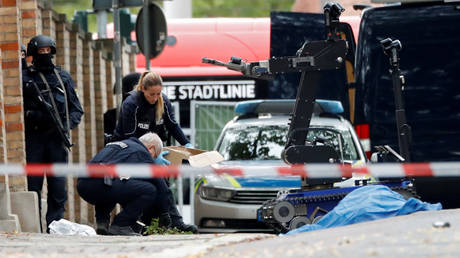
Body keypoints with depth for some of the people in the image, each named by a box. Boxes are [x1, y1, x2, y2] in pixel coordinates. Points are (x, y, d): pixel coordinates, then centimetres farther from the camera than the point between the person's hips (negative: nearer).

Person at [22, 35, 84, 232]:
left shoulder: (63, 77, 15)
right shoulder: (24, 77, 6)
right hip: (33, 138, -2)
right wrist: (31, 115, -13)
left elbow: (76, 109, 16)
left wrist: (68, 124, -2)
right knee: (33, 185, -2)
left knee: (58, 186, 0)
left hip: (57, 138, 2)